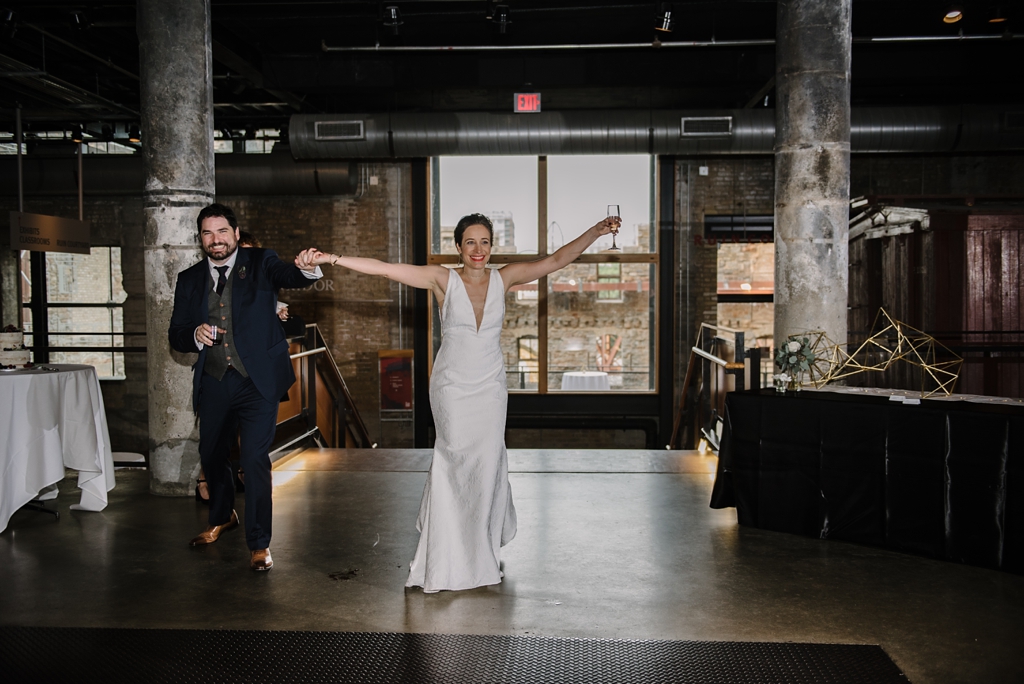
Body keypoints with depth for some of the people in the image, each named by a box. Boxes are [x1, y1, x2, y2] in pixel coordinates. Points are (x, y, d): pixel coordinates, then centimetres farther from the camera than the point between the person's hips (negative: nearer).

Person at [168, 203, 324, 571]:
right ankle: (222, 517, 46)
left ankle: (259, 543, 4)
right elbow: (175, 335, 6)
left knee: (255, 458, -11)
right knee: (210, 454, 19)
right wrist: (195, 335, -17)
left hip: (258, 379, -4)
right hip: (213, 382, 4)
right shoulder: (189, 280, 7)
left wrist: (306, 268, -47)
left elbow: (289, 276, -23)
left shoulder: (260, 263, -2)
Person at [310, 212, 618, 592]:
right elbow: (385, 269, -11)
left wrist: (595, 232, -8)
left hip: (490, 388, 2)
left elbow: (557, 260, -1)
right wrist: (334, 259, -17)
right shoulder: (443, 280, -6)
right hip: (451, 387, -2)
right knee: (458, 459, -3)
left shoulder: (503, 278, 0)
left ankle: (484, 551, 23)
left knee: (487, 464, 3)